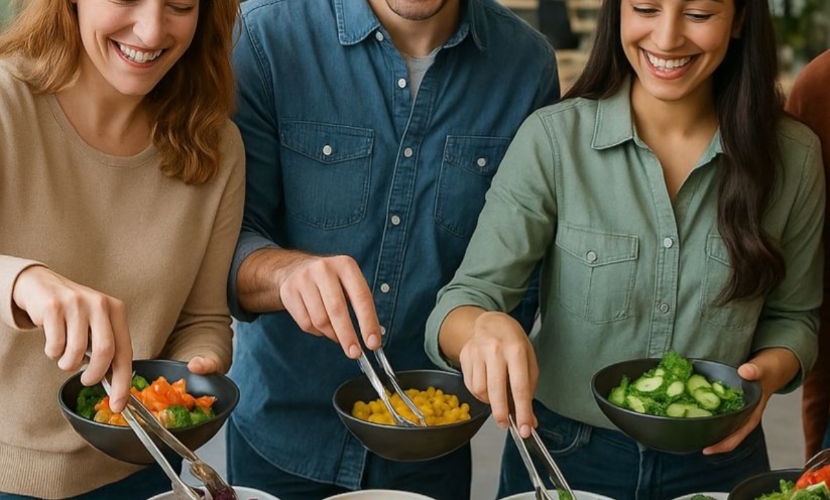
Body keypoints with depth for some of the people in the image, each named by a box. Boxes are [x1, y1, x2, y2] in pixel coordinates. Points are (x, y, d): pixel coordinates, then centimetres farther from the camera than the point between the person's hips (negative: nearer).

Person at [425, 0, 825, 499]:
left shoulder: (793, 156, -8)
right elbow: (464, 301, -17)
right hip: (562, 457, -1)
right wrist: (484, 326, -39)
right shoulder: (553, 139, -15)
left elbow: (794, 316, 4)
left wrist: (768, 370, -16)